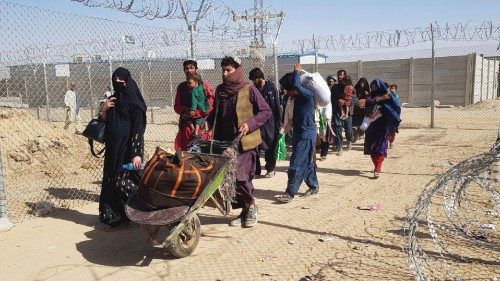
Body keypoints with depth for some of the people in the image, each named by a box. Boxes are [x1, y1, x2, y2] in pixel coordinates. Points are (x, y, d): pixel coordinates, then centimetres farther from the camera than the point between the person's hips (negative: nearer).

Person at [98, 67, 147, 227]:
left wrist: (137, 154, -22)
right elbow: (104, 121, 17)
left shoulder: (134, 103, -11)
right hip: (114, 148, 7)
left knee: (123, 182, -4)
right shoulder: (113, 100, 11)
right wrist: (104, 109, -4)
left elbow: (138, 129, -16)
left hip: (128, 148, -7)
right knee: (111, 182, 11)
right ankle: (114, 215, 23)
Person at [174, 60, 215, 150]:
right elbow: (177, 106, 14)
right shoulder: (181, 87, 15)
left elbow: (209, 106, -6)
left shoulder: (204, 84, 2)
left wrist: (193, 113, -11)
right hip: (186, 124, 4)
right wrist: (185, 109, -7)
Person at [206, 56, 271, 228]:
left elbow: (266, 111, -4)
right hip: (224, 141, 6)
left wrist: (250, 124, -15)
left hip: (244, 142, -6)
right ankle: (244, 210, 21)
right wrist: (209, 122, 6)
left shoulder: (249, 89, -5)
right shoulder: (219, 90, 12)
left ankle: (251, 207, 12)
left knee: (240, 176, -12)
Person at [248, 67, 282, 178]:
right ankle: (256, 170, 8)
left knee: (270, 146, 7)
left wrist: (279, 123, -6)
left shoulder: (271, 87, -5)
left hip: (270, 122, -3)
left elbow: (277, 106, -4)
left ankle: (270, 169, 21)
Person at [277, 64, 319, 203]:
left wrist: (297, 72, -15)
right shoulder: (297, 97, 7)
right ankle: (313, 186, 30)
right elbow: (283, 82, 16)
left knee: (296, 164, -9)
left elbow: (296, 84, -33)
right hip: (299, 133, 9)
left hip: (307, 135, -9)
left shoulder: (308, 95, -16)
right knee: (307, 163, 17)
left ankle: (290, 193, -5)